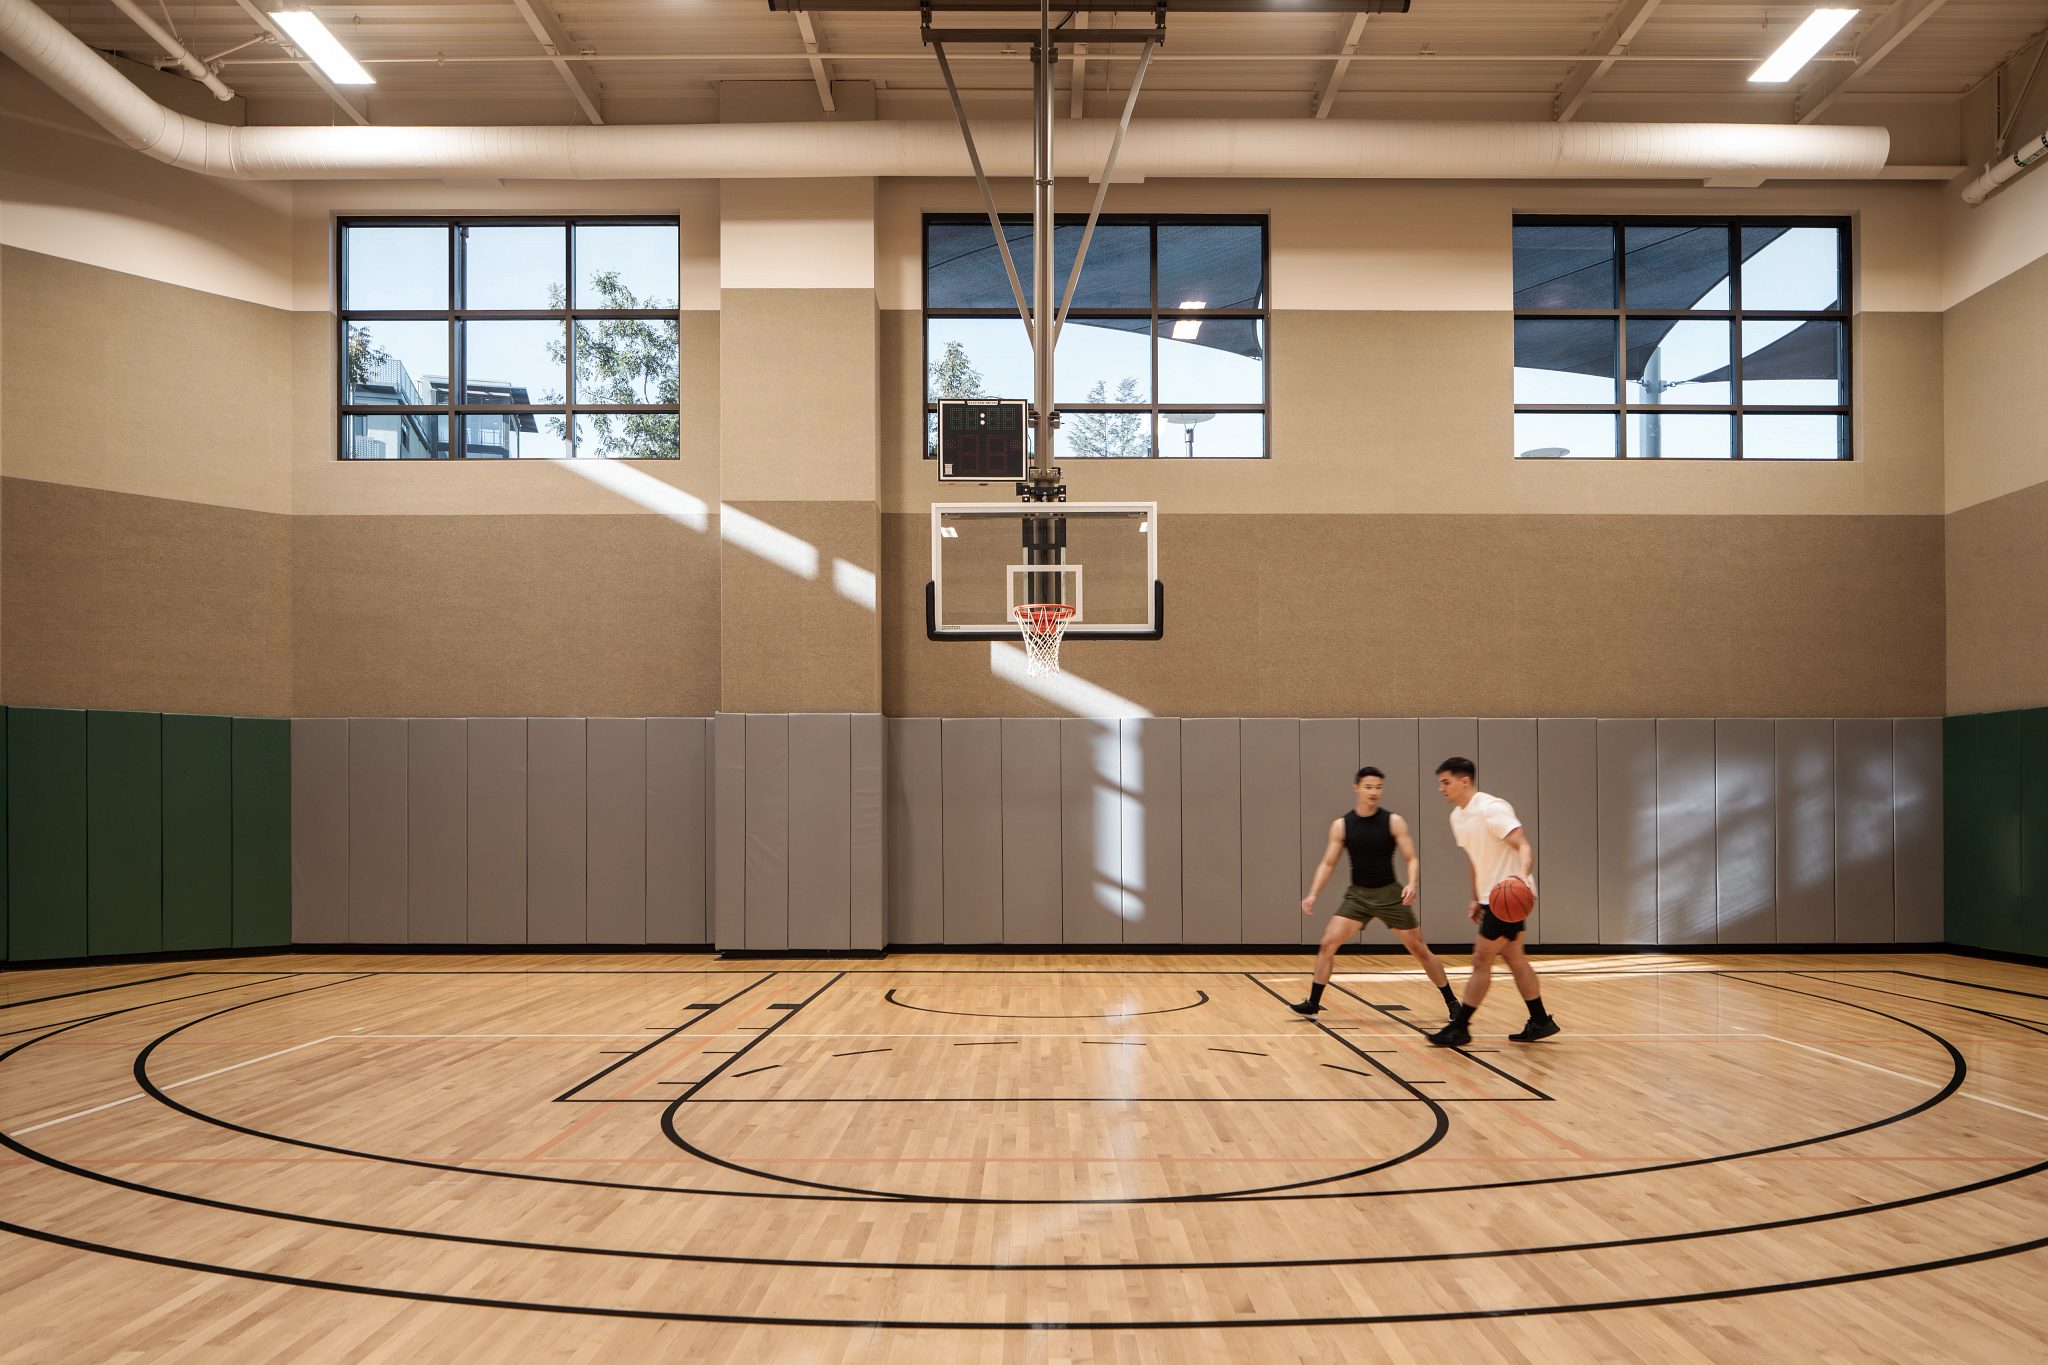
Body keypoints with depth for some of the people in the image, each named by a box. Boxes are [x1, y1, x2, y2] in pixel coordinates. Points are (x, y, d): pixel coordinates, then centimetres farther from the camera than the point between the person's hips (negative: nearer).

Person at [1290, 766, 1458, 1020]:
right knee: (1328, 943, -10)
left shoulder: (1394, 822, -6)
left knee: (1419, 949, 4)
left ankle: (1451, 1001, 20)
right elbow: (1328, 863, 3)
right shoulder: (1341, 825, -2)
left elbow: (1412, 858, -5)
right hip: (1358, 895, 1)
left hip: (1390, 894, -1)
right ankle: (1313, 1003, 0)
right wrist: (1313, 894, -9)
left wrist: (1411, 883, -25)